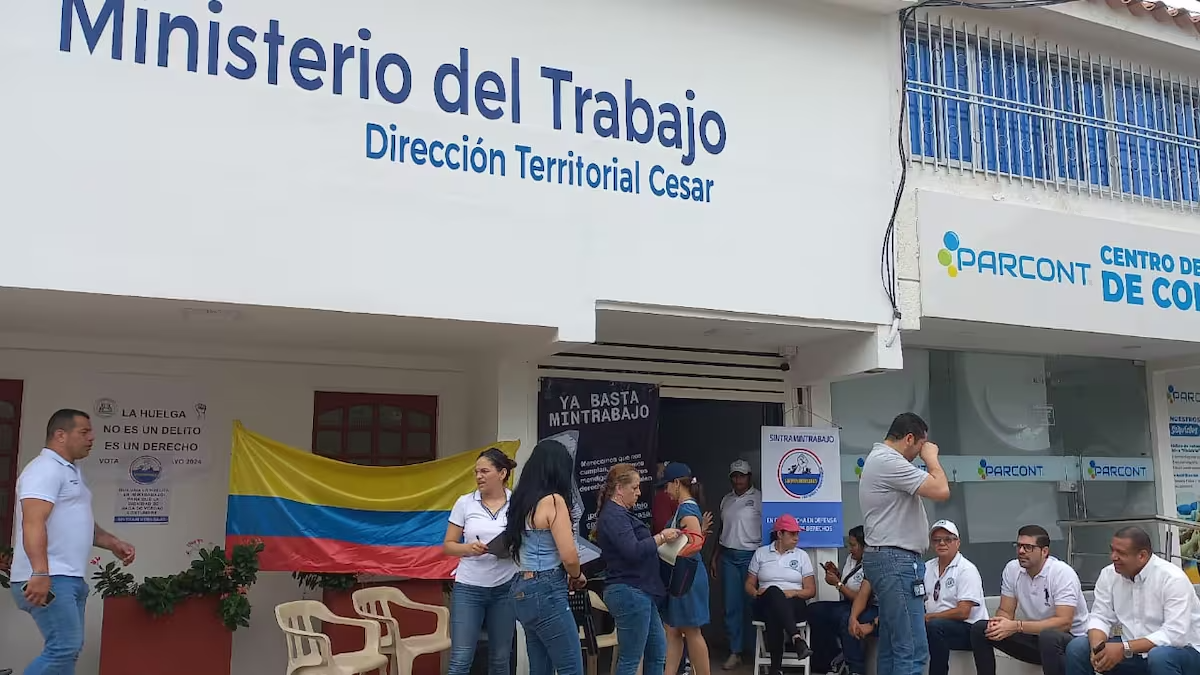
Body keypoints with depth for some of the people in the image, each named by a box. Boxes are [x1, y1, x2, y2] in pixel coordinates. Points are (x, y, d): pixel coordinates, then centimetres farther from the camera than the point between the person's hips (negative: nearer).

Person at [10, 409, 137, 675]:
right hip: (49, 579, -10)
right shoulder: (46, 469, -11)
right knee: (65, 647, -16)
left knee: (67, 649, 9)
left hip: (69, 578, 10)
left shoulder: (70, 471, 21)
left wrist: (113, 544, 19)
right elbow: (34, 523, -23)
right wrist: (40, 573, -33)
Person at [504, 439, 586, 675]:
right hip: (546, 592, -9)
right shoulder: (553, 500, -13)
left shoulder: (522, 500, 11)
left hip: (523, 589, 9)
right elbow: (569, 556, -17)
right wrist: (577, 577, 5)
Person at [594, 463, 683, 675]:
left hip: (638, 593, 11)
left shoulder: (621, 513, 17)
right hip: (629, 593, -11)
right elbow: (633, 551, -25)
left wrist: (660, 540, 10)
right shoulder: (613, 516, -16)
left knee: (658, 652, 15)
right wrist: (661, 537, -15)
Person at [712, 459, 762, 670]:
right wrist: (715, 556, 16)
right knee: (731, 605, 3)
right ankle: (735, 652, 7)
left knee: (751, 604, 0)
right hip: (728, 556, 5)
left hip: (751, 555, -5)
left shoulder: (759, 498, -3)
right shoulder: (726, 500, 14)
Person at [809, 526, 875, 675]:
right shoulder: (850, 558, 10)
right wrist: (836, 574, 2)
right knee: (814, 610, -3)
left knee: (846, 619, -39)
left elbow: (861, 598, -19)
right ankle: (833, 660, 1)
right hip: (847, 604, 10)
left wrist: (838, 584, -12)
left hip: (869, 608, -10)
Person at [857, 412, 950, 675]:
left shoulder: (880, 459, 19)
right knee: (912, 649, -13)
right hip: (895, 560, -12)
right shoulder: (888, 461, -16)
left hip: (890, 559, 12)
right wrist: (931, 457, -6)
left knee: (892, 645, 11)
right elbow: (941, 491, -17)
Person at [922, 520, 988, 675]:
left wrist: (928, 617, -12)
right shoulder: (927, 567, 11)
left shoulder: (967, 569, -9)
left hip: (969, 628, -6)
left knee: (934, 626, -35)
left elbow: (963, 612, -16)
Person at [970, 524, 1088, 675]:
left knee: (1048, 637, -40)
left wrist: (1017, 627, -32)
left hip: (1071, 638, -6)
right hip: (1035, 635, 6)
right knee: (979, 629, -10)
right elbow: (1005, 611, 2)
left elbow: (1064, 622, -28)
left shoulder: (1062, 573, -20)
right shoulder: (1012, 569, -3)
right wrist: (999, 623, -24)